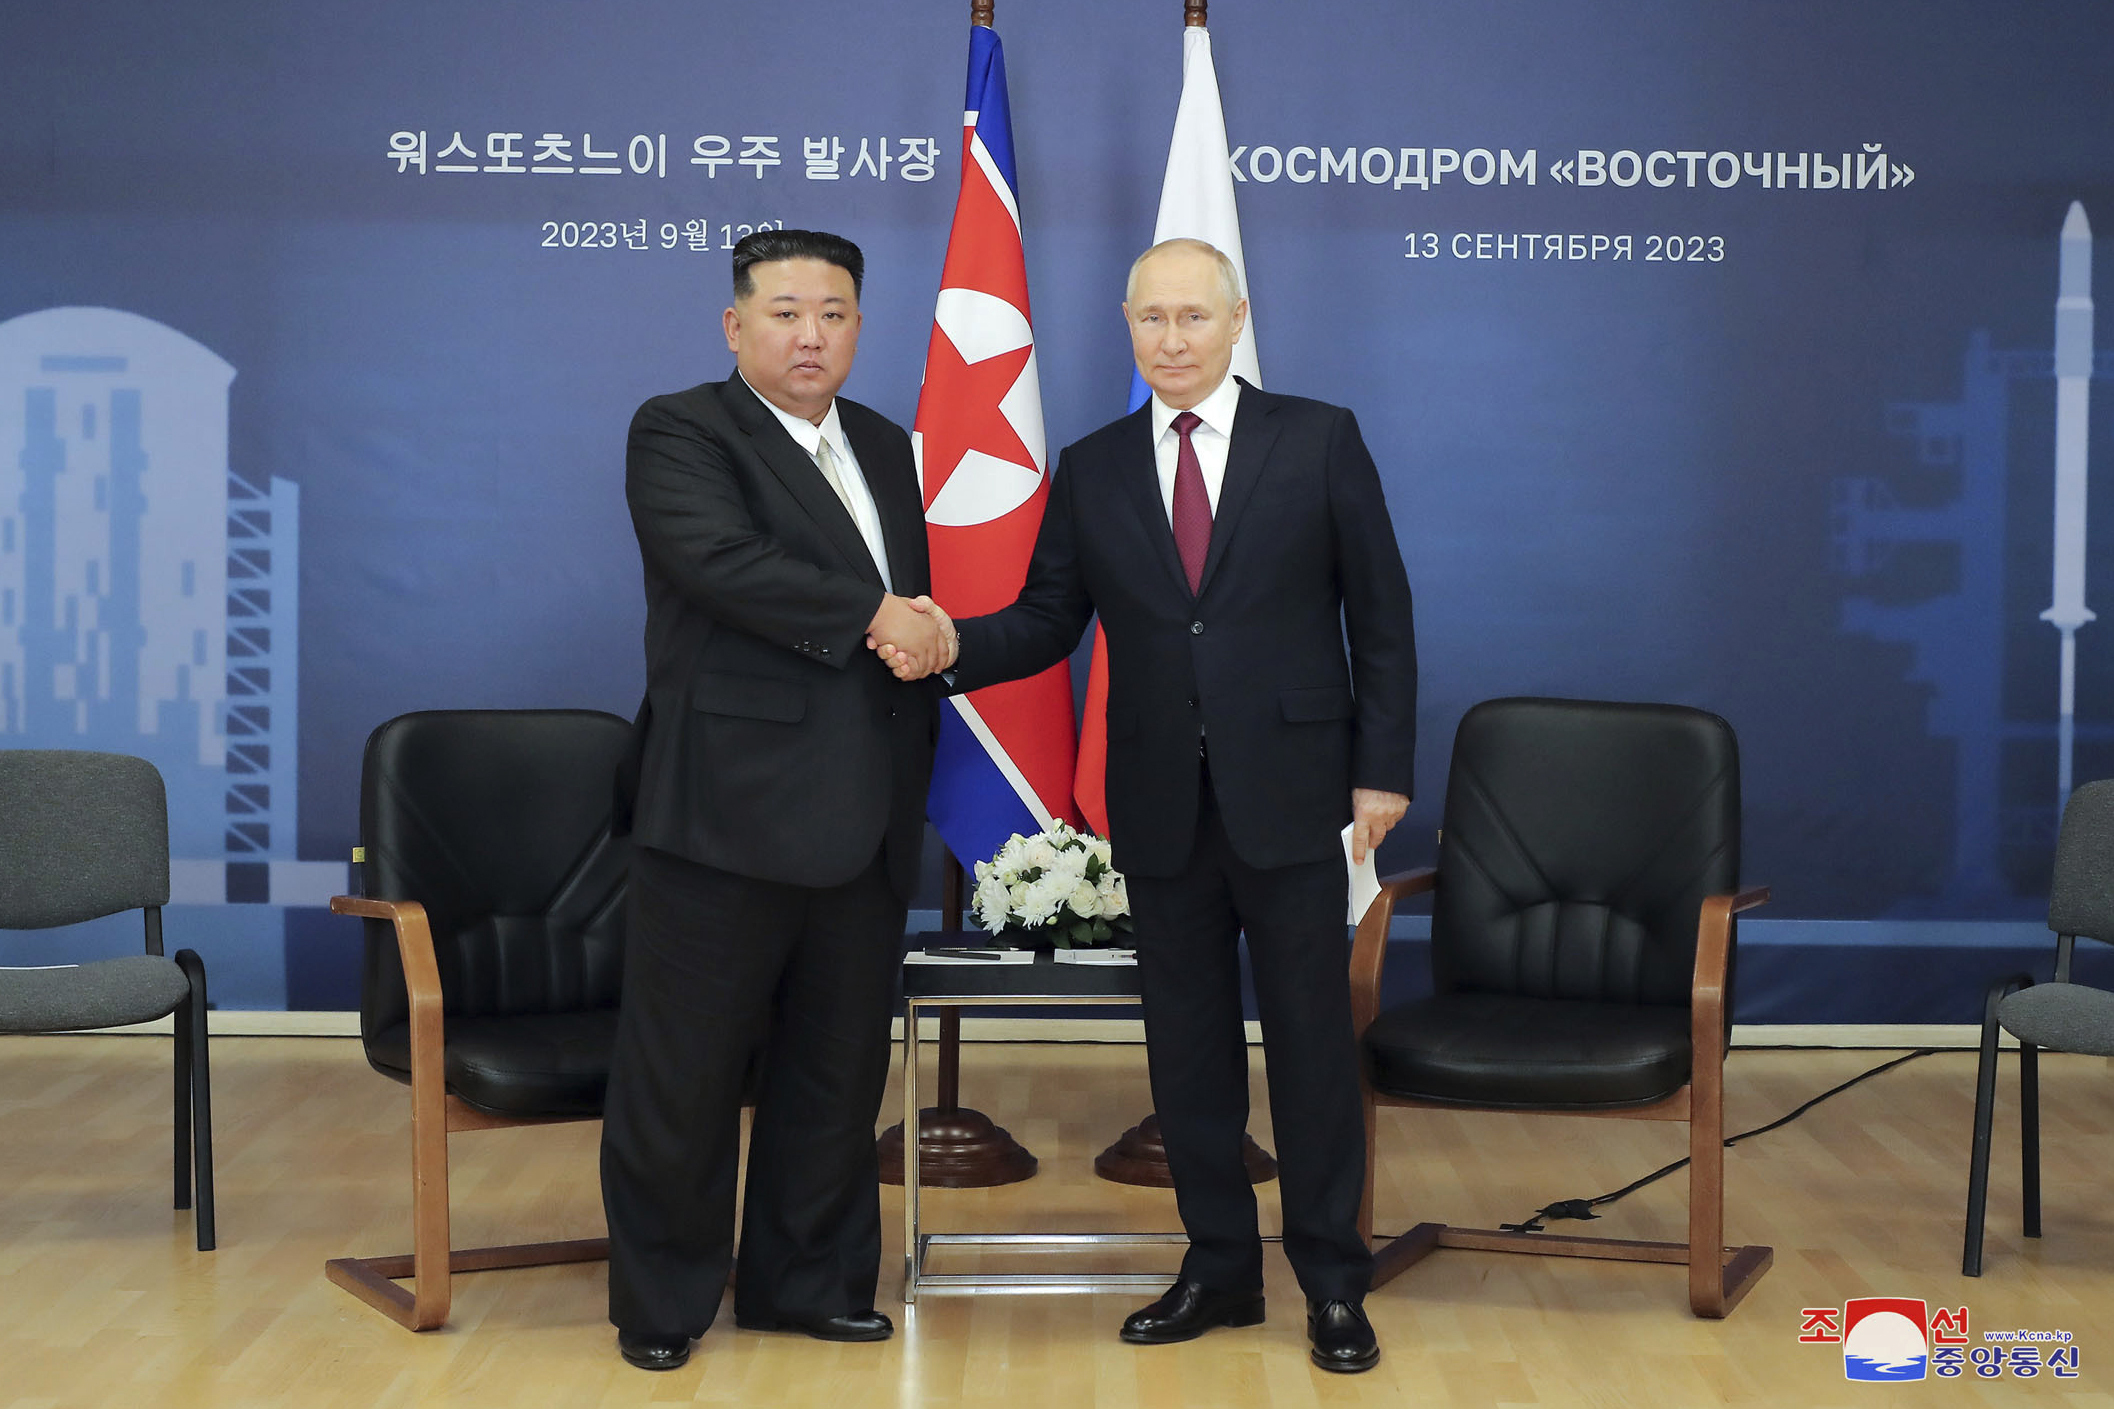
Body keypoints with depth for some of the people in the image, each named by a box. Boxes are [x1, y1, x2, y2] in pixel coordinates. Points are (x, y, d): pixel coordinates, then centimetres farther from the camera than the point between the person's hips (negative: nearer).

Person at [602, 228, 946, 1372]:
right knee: (684, 1072, 2)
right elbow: (718, 559, -21)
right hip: (727, 807, -6)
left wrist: (929, 643, 2)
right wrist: (871, 618, -18)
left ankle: (807, 1281, 27)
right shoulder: (680, 433, -4)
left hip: (864, 823, 7)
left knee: (839, 1068, 13)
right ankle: (662, 1299, 16)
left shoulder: (885, 448, 19)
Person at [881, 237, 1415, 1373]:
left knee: (1311, 1034, 2)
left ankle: (1332, 1281, 13)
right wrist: (950, 646, -13)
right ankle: (1218, 1268, 22)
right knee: (1187, 1043, 10)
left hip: (1287, 796, -3)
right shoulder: (1092, 471, 9)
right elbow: (1046, 620, 7)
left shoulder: (1319, 441, 1)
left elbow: (1379, 611, 1)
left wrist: (1382, 769, -4)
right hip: (1161, 806, 3)